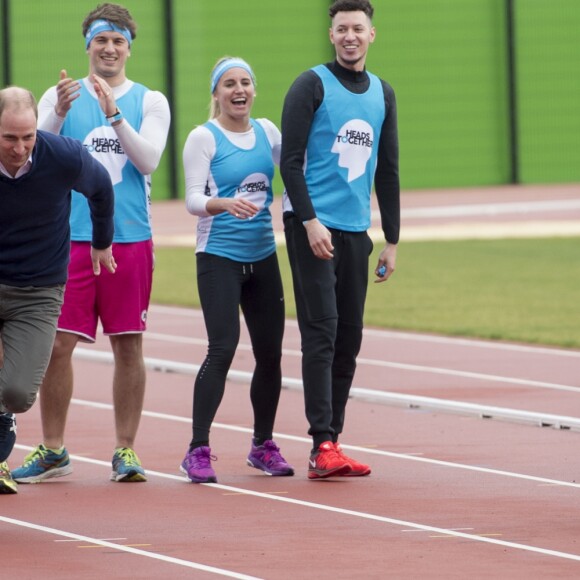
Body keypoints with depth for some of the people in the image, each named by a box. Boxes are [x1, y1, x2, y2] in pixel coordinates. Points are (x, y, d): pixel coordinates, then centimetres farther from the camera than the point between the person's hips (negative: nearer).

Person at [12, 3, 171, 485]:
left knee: (128, 346, 1)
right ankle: (52, 450, 8)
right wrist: (59, 113, -20)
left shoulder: (150, 102, 7)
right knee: (57, 344, -2)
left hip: (130, 238, 0)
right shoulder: (60, 96, 8)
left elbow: (148, 160, -7)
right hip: (71, 237, 0)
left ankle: (126, 450, 9)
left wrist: (114, 114, -18)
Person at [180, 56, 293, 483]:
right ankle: (198, 452, -12)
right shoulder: (204, 137, -4)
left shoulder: (266, 131, 10)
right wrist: (225, 204, -30)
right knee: (223, 348, -16)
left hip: (263, 256, 5)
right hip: (219, 257, -5)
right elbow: (194, 200, -10)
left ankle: (264, 445, 22)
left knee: (270, 351, 6)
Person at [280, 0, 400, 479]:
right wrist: (310, 220, -17)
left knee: (349, 337, 5)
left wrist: (392, 240, 16)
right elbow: (291, 161, -8)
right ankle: (323, 447, -14)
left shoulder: (382, 94, 14)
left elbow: (387, 171, 19)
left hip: (356, 230, 6)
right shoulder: (312, 86, -3)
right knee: (321, 331, -11)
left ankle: (333, 440, 11)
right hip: (313, 224, -6)